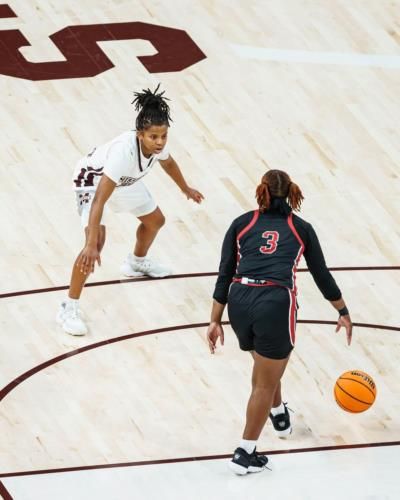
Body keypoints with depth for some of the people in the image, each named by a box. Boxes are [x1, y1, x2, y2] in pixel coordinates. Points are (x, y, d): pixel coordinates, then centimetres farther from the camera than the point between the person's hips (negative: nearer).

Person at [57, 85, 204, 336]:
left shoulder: (157, 143, -23)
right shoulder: (125, 151, -45)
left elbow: (168, 163, 5)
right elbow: (99, 200, -46)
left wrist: (186, 189, 23)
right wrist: (92, 245, -52)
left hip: (125, 180, 8)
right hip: (93, 180, -8)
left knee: (155, 221, 23)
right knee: (96, 242, -25)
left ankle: (137, 263, 55)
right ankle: (69, 309, -14)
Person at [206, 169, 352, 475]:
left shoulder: (242, 224, 15)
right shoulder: (301, 229, 15)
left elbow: (224, 276, 10)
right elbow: (322, 276, 23)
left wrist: (216, 321, 12)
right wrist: (344, 313, 35)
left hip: (239, 301, 3)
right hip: (276, 304, -3)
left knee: (264, 362, 32)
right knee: (266, 383, 10)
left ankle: (279, 416, 52)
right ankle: (245, 454, 11)